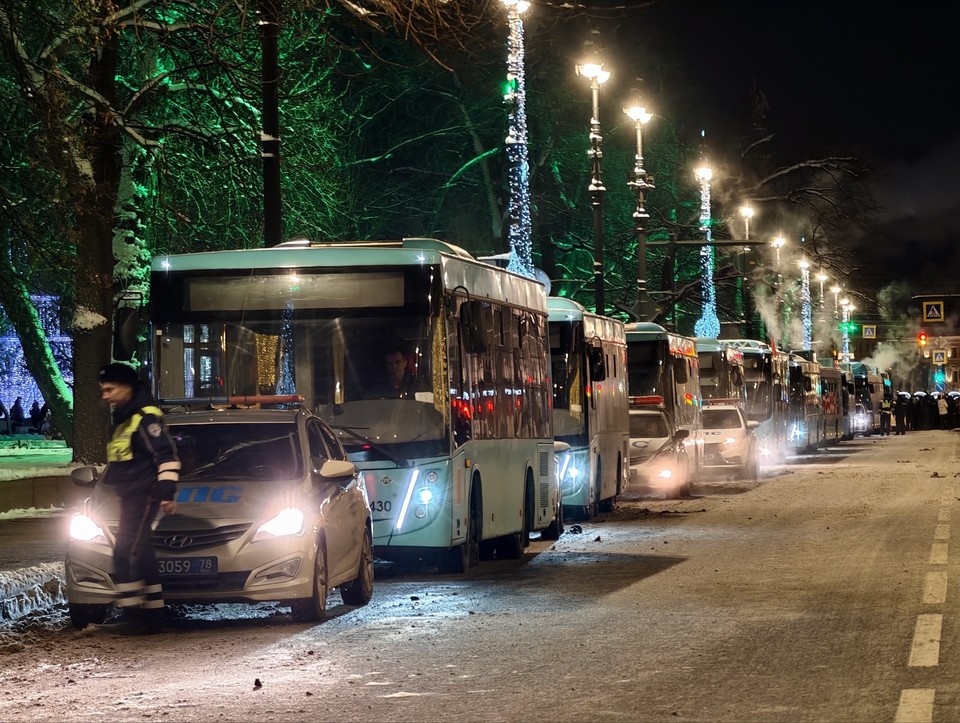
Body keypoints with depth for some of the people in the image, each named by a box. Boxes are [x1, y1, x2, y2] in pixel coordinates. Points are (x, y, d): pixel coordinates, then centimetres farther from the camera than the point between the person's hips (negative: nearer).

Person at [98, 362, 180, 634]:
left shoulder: (145, 418, -12)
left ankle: (131, 610, -14)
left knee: (125, 553, -15)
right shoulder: (121, 421, 18)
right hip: (129, 497, 10)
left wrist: (167, 492, -23)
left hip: (143, 496, -10)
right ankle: (153, 613, 12)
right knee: (142, 555, 9)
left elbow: (167, 456, -18)